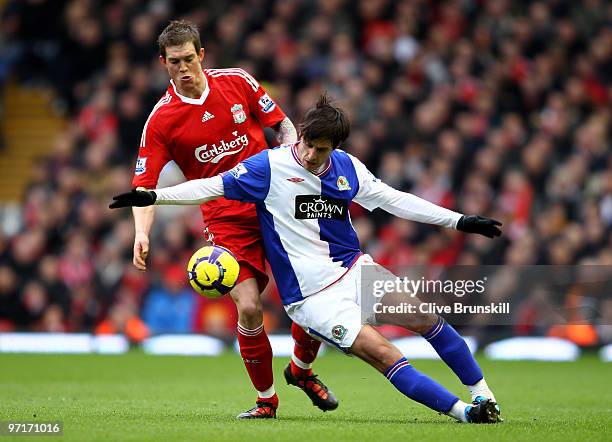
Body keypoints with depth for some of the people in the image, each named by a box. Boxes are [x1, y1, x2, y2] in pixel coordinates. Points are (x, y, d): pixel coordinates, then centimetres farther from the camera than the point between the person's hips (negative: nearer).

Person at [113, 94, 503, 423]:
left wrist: (459, 221, 9)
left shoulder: (347, 167, 4)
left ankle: (482, 392, 6)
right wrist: (153, 197, -16)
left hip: (353, 269, 5)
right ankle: (461, 411, -17)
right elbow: (212, 187, -6)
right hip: (312, 296, -5)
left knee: (424, 316, -11)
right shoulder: (271, 166, -9)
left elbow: (394, 199, 12)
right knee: (381, 353, -20)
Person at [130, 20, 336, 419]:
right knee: (248, 307, -15)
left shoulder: (238, 82, 0)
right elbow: (145, 184, -7)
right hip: (226, 220, -2)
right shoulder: (161, 120, -5)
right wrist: (142, 233, -23)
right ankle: (266, 399, 6)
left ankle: (302, 368, 24)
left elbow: (283, 124, 10)